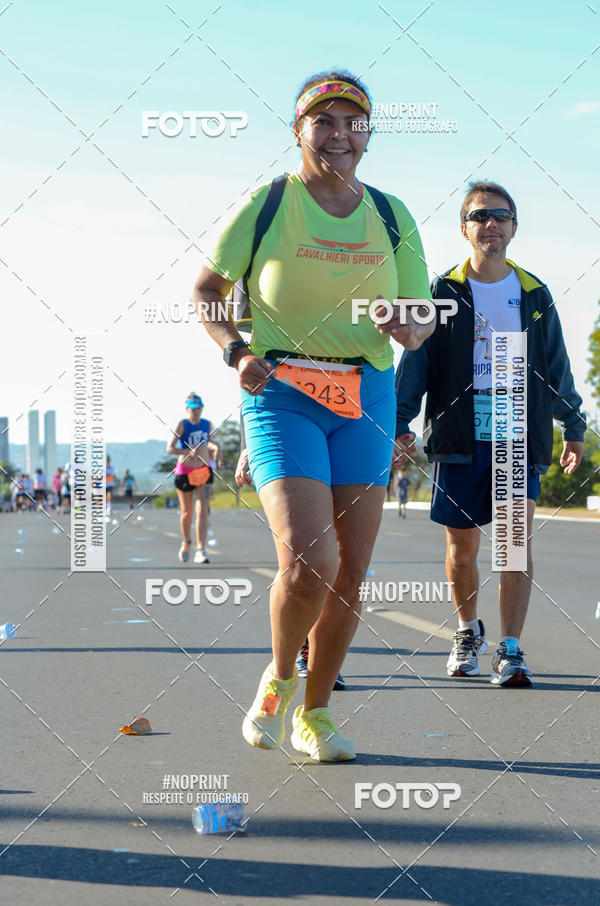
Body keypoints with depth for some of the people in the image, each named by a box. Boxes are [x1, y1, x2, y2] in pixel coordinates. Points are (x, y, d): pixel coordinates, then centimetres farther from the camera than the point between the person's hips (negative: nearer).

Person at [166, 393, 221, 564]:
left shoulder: (207, 424, 4)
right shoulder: (182, 425, -8)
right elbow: (170, 449, -15)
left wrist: (215, 448, 1)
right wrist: (189, 452, -29)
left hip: (203, 471, 2)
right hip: (184, 471, -2)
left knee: (203, 510, -13)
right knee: (187, 512, 8)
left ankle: (201, 550, -17)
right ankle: (186, 543, 34)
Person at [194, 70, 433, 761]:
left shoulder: (391, 216, 8)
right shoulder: (267, 205, -2)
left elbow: (422, 320, 12)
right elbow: (205, 290, 7)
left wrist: (409, 329, -12)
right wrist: (237, 351, -11)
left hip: (366, 397, 4)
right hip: (282, 394, -4)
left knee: (350, 572, 3)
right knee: (308, 562, -19)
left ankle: (314, 714, 23)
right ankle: (278, 677, 11)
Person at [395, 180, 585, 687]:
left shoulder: (534, 295, 9)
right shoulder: (444, 293, 4)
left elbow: (557, 366, 16)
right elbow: (414, 363, 3)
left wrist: (573, 428, 17)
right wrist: (398, 425, -4)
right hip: (459, 437, 0)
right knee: (462, 547, 6)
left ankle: (511, 651, -7)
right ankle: (468, 632, 30)